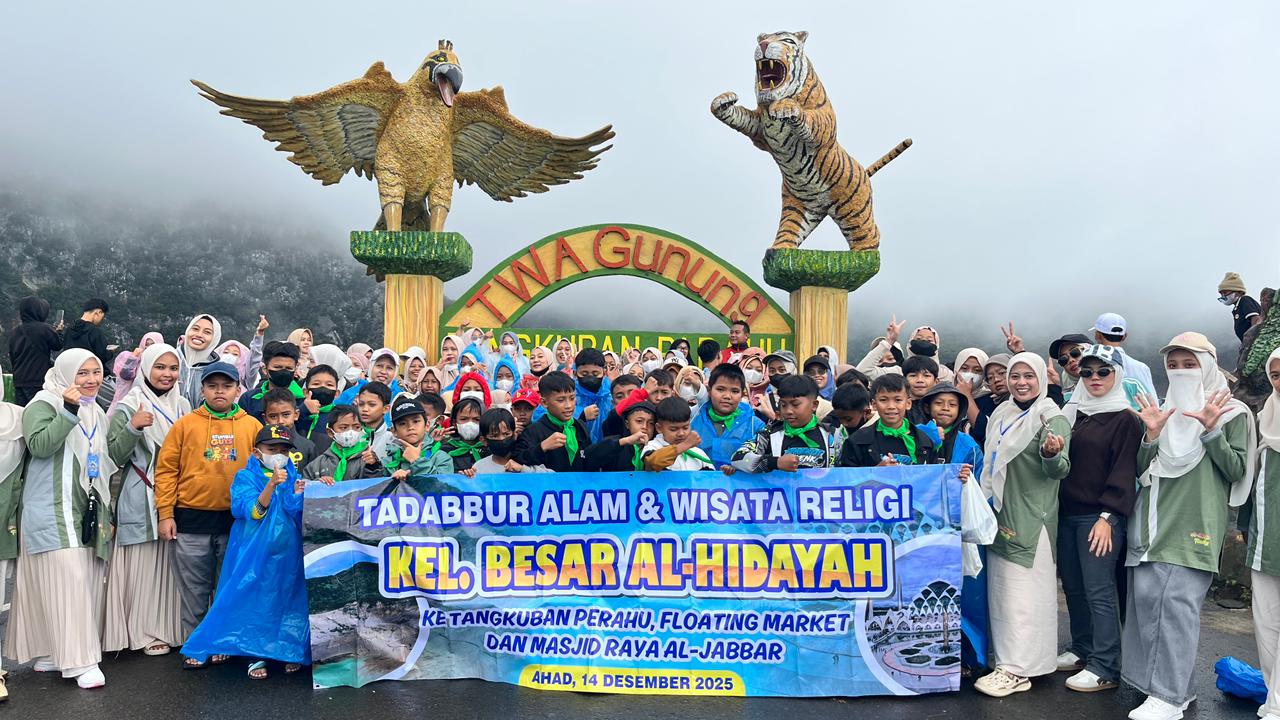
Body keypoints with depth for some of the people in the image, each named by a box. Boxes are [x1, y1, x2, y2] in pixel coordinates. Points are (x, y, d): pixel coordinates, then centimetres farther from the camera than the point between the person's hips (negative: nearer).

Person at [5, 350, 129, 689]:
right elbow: (39, 445, -19)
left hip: (89, 512, 7)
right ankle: (80, 660, -12)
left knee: (85, 580, 6)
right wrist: (69, 410, -25)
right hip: (54, 511, -7)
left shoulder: (96, 412, 18)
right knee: (67, 578, -13)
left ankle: (53, 651, 18)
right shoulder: (44, 404, -3)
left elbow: (112, 458, 16)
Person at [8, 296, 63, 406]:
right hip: (38, 381, -6)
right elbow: (58, 345, 0)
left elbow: (12, 357, 13)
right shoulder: (44, 329, -13)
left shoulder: (14, 332, 6)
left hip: (18, 381, 6)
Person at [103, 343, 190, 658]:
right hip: (142, 499, -4)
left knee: (173, 560, 7)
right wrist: (133, 428, -23)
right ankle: (145, 632, 10)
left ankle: (173, 627, 18)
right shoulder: (129, 407, -4)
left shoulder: (183, 406, 11)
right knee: (145, 562, -1)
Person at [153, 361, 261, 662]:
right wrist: (165, 514, -4)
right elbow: (166, 470, 0)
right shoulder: (185, 424, 0)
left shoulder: (252, 426, 3)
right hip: (191, 519, -1)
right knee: (194, 588, 8)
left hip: (236, 520, 1)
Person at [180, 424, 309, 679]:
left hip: (288, 553, 3)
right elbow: (253, 512, -15)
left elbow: (302, 515, 2)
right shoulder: (246, 477, 1)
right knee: (255, 598, -2)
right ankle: (257, 655, 8)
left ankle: (290, 650, 17)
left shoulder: (294, 477, 9)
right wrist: (272, 485, -29)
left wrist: (299, 494, -17)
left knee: (287, 598, 4)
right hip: (256, 552, -3)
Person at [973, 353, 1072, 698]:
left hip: (1031, 517, -7)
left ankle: (1017, 669, -1)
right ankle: (1005, 654, 25)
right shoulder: (1002, 414, 11)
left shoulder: (1053, 418, -9)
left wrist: (1052, 453, -40)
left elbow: (1059, 470, -19)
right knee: (1001, 586, 13)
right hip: (1000, 513, 7)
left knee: (1023, 592, -6)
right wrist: (987, 504, 14)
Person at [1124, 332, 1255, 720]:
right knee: (1144, 597, 2)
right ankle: (1175, 683, 15)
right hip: (1153, 521, 6)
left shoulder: (1231, 413, 3)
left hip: (1194, 524, -5)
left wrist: (1211, 431, -15)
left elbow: (1237, 470, -3)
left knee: (1178, 602, -11)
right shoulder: (1164, 410, 17)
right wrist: (1152, 435, -4)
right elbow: (1140, 470, 14)